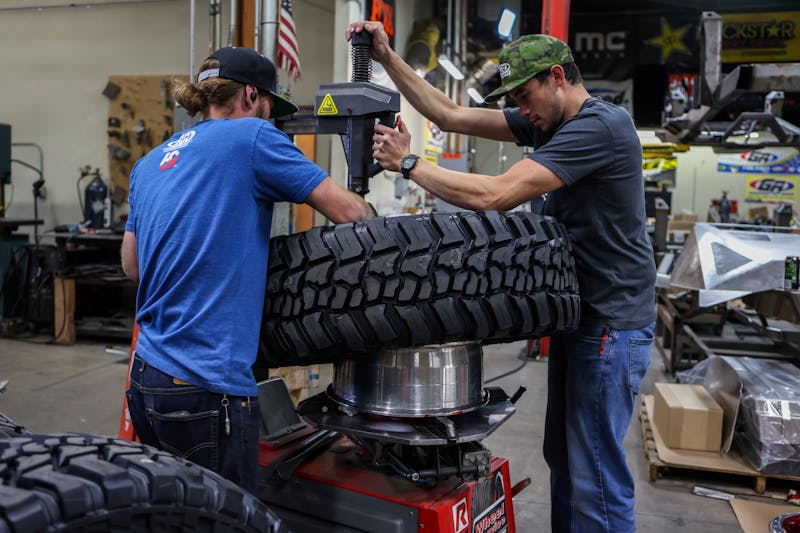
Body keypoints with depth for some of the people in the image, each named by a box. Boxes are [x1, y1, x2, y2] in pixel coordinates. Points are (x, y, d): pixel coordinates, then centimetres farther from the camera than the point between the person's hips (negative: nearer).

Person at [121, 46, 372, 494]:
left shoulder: (149, 163, 15)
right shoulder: (251, 136, -6)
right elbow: (346, 211, -8)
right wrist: (372, 214, 14)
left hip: (148, 377, 8)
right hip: (207, 388, -8)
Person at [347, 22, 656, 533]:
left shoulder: (601, 126, -19)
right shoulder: (547, 123, 10)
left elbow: (497, 195, -26)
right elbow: (451, 114, 9)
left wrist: (409, 162, -15)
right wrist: (387, 57, 4)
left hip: (614, 322, -9)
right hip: (578, 312, 9)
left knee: (595, 476, -3)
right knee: (563, 457, 18)